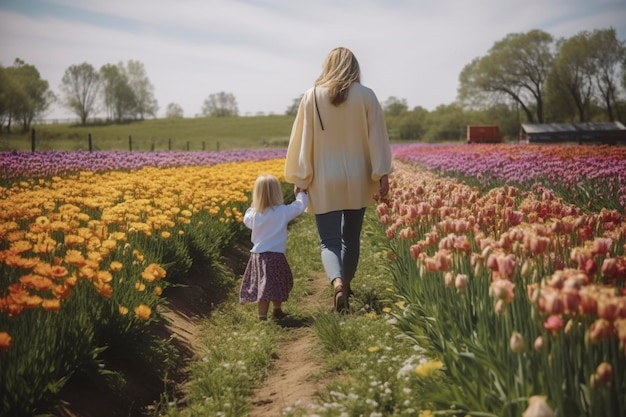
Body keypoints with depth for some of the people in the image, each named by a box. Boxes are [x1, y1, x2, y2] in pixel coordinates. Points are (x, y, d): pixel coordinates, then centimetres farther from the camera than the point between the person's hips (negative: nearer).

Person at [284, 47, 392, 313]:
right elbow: (377, 138, -5)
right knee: (351, 237, 19)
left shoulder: (312, 96, -4)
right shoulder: (366, 96, -3)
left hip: (324, 183, -1)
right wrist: (383, 175, -2)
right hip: (357, 181, 2)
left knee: (329, 241, 1)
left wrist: (300, 179, 2)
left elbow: (302, 140, -3)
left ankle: (337, 283, -24)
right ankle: (346, 284, 30)